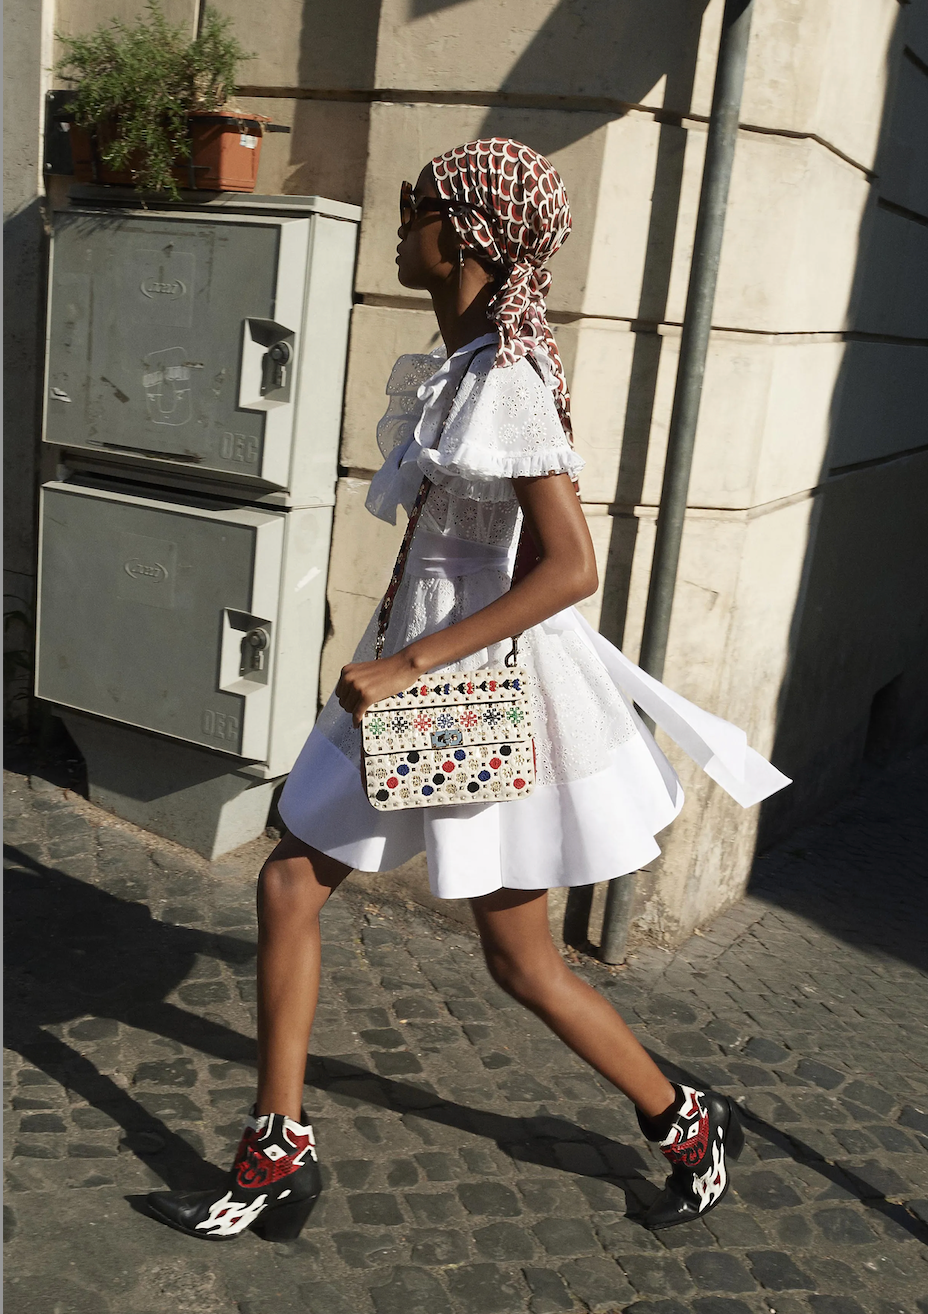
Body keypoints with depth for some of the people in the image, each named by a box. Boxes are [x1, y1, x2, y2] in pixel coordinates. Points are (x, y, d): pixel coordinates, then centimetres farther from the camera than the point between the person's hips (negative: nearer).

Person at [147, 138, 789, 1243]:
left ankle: (691, 1126, 30)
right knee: (290, 883, 8)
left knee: (522, 963, 6)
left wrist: (405, 664, -27)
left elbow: (570, 569, -27)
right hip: (419, 668, 9)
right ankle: (277, 1158, 21)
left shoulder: (504, 382, -21)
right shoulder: (462, 365, 8)